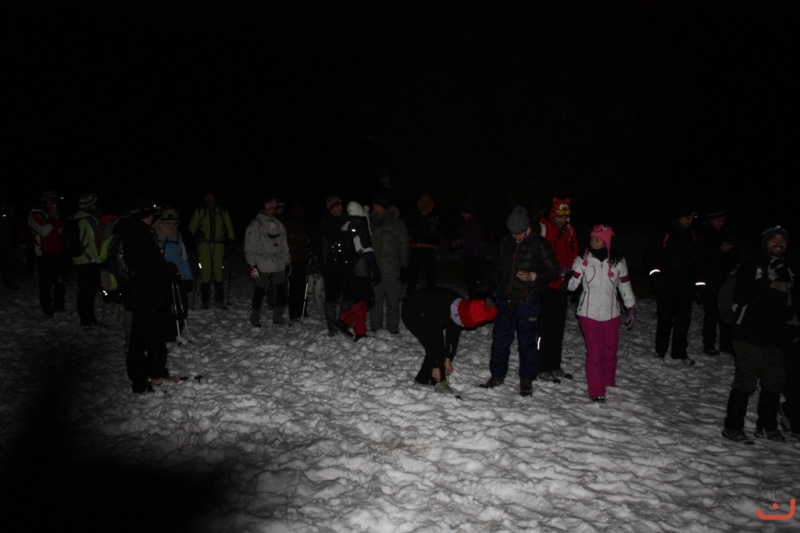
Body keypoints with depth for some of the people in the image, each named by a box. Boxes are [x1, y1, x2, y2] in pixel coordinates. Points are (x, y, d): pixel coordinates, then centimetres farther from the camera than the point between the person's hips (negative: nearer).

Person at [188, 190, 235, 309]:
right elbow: (192, 226, 10)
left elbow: (229, 227, 14)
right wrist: (195, 233, -11)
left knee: (219, 271, -4)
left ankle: (219, 299, 3)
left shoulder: (223, 211, 12)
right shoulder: (200, 211, 10)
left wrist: (231, 241, 5)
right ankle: (205, 300, 3)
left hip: (218, 244, 1)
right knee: (205, 271, -6)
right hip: (204, 244, 0)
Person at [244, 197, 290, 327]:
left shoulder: (278, 224, 15)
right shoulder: (255, 224, -5)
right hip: (262, 266, -5)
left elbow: (284, 244, 20)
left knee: (281, 290, 4)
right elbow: (250, 247, -7)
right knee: (259, 292, 4)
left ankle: (278, 317, 17)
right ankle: (255, 318, 19)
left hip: (279, 265, 5)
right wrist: (252, 265, -12)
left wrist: (287, 261, 16)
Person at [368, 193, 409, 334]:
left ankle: (393, 328, 7)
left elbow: (403, 246, 3)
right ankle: (375, 327, 14)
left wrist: (403, 265, -4)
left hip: (391, 269, -3)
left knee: (392, 299, -1)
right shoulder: (370, 223, 13)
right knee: (375, 300, 5)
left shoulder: (397, 224, 4)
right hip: (373, 269, 3)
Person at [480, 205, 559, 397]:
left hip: (526, 302, -5)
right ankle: (497, 375, 26)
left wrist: (533, 276, -20)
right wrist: (499, 281, 16)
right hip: (505, 301, 5)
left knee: (527, 342, 4)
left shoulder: (539, 244, -9)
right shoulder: (506, 242, 7)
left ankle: (526, 380, 17)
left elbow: (553, 271, -7)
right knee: (500, 339, 12)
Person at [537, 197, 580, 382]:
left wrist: (567, 272, 6)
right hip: (546, 286, -7)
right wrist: (555, 270, -21)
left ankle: (555, 366, 25)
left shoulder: (569, 230, 11)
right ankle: (543, 369, 3)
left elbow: (573, 255, 18)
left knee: (558, 327, 14)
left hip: (562, 286, 8)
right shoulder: (543, 227, -12)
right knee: (545, 328, -5)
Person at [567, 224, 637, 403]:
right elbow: (572, 286, -8)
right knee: (594, 352, -1)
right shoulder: (582, 260, -6)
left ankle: (609, 384, 32)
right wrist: (568, 276, -25)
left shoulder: (618, 261, -2)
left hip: (611, 314, 2)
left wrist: (631, 309, 6)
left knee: (610, 351, 12)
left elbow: (625, 286, 7)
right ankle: (596, 391, 7)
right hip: (588, 313, -2)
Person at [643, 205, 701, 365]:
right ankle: (661, 350, 17)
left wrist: (694, 280, 13)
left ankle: (680, 351, 15)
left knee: (684, 318, 4)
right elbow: (649, 255, -4)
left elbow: (694, 260, 18)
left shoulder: (691, 236, 10)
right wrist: (654, 274, -11)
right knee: (665, 317, 2)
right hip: (666, 284, -4)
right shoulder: (663, 234, -6)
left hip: (685, 284, 4)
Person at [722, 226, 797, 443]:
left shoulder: (786, 271, 17)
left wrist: (793, 326, 16)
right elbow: (740, 295, -19)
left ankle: (767, 426, 26)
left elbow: (790, 305, 24)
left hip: (775, 337, 8)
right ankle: (733, 427, 4)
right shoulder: (752, 266, -7)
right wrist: (769, 285, -26)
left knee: (775, 382, 12)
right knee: (745, 382, -6)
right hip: (749, 335, -7)